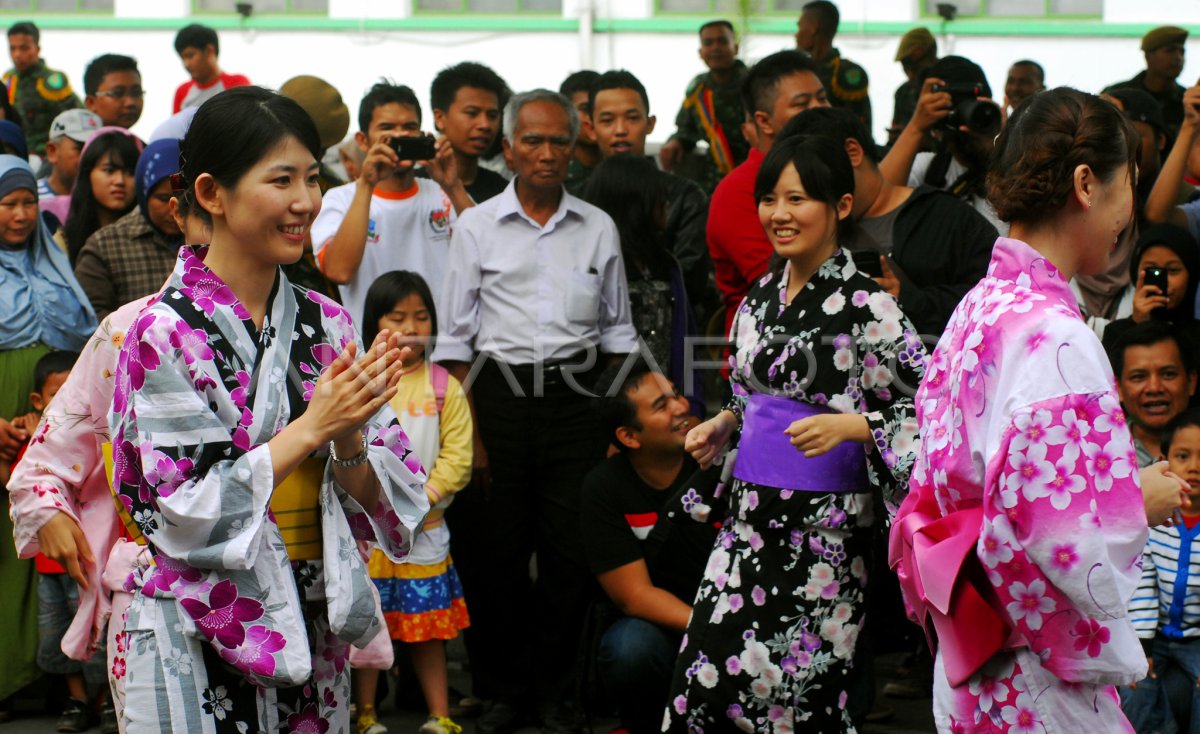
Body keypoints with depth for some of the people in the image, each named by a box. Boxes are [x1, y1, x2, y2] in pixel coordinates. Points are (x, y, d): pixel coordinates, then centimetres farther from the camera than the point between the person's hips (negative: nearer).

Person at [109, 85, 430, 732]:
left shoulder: (326, 323, 4)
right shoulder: (165, 334, -12)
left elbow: (380, 501, 3)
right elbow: (188, 513, -16)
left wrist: (349, 441, -17)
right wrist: (311, 428, -18)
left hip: (315, 631, 5)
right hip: (201, 645, -5)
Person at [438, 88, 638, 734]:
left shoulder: (598, 229, 10)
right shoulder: (476, 226, 4)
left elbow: (617, 331, 15)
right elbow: (455, 337, 3)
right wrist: (468, 433, -4)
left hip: (577, 397, 1)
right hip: (499, 395, -1)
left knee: (570, 553, 2)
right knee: (494, 552, 2)